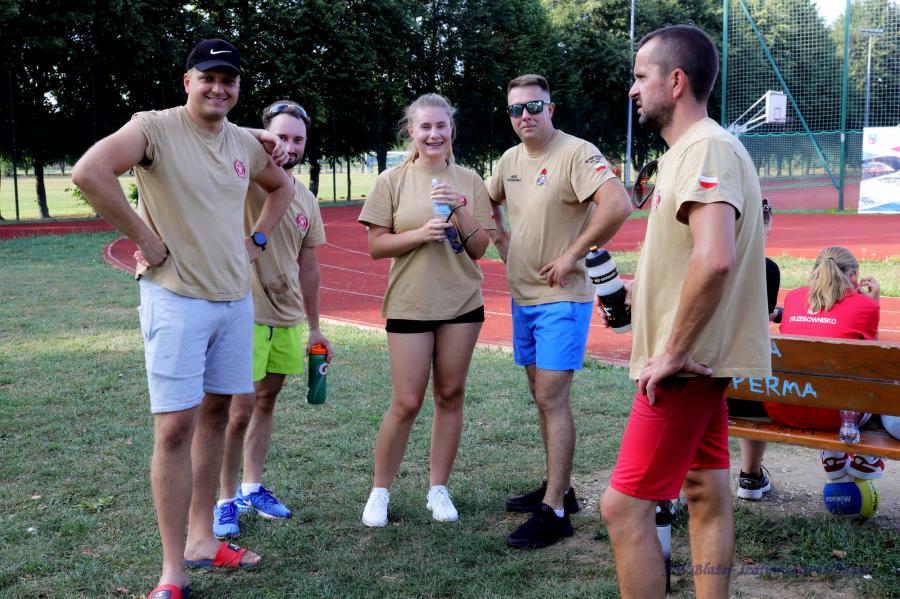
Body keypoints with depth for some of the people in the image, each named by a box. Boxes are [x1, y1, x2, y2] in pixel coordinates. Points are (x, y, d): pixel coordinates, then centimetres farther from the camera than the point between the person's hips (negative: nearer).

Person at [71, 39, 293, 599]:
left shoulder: (245, 143, 9)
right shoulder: (156, 127, -11)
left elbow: (281, 186, 29)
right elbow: (89, 171, -27)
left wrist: (257, 241, 15)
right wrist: (145, 238, -21)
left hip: (235, 298, 7)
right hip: (176, 298, -7)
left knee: (215, 414, 13)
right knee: (175, 427, -7)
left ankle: (202, 540, 26)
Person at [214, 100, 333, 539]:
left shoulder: (307, 200, 9)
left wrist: (315, 328, 17)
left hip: (289, 318, 6)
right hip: (247, 315, -6)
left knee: (266, 401, 15)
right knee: (240, 410, -4)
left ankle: (252, 488, 28)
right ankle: (226, 500, 12)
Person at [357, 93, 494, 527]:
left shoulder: (468, 182, 5)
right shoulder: (392, 181, -1)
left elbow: (479, 248, 4)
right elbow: (376, 246, -3)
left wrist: (459, 211, -12)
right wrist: (421, 233, -17)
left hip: (462, 302, 3)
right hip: (410, 304, -2)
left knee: (450, 396, 7)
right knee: (407, 403, -3)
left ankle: (439, 488, 20)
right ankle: (380, 491, 14)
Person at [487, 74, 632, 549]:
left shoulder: (577, 153, -15)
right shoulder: (511, 159, 9)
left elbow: (618, 205, -30)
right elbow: (488, 202, 30)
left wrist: (572, 255, -24)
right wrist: (501, 239, 13)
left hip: (561, 298, -8)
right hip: (522, 295, 8)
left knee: (552, 398, -10)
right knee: (542, 396, 16)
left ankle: (554, 512, -4)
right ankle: (558, 487, 29)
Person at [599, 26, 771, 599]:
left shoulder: (707, 148, -18)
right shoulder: (695, 148, 15)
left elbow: (714, 257, -33)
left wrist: (674, 351, -26)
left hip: (684, 369, -11)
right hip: (701, 363, 11)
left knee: (624, 507, -7)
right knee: (706, 494, 15)